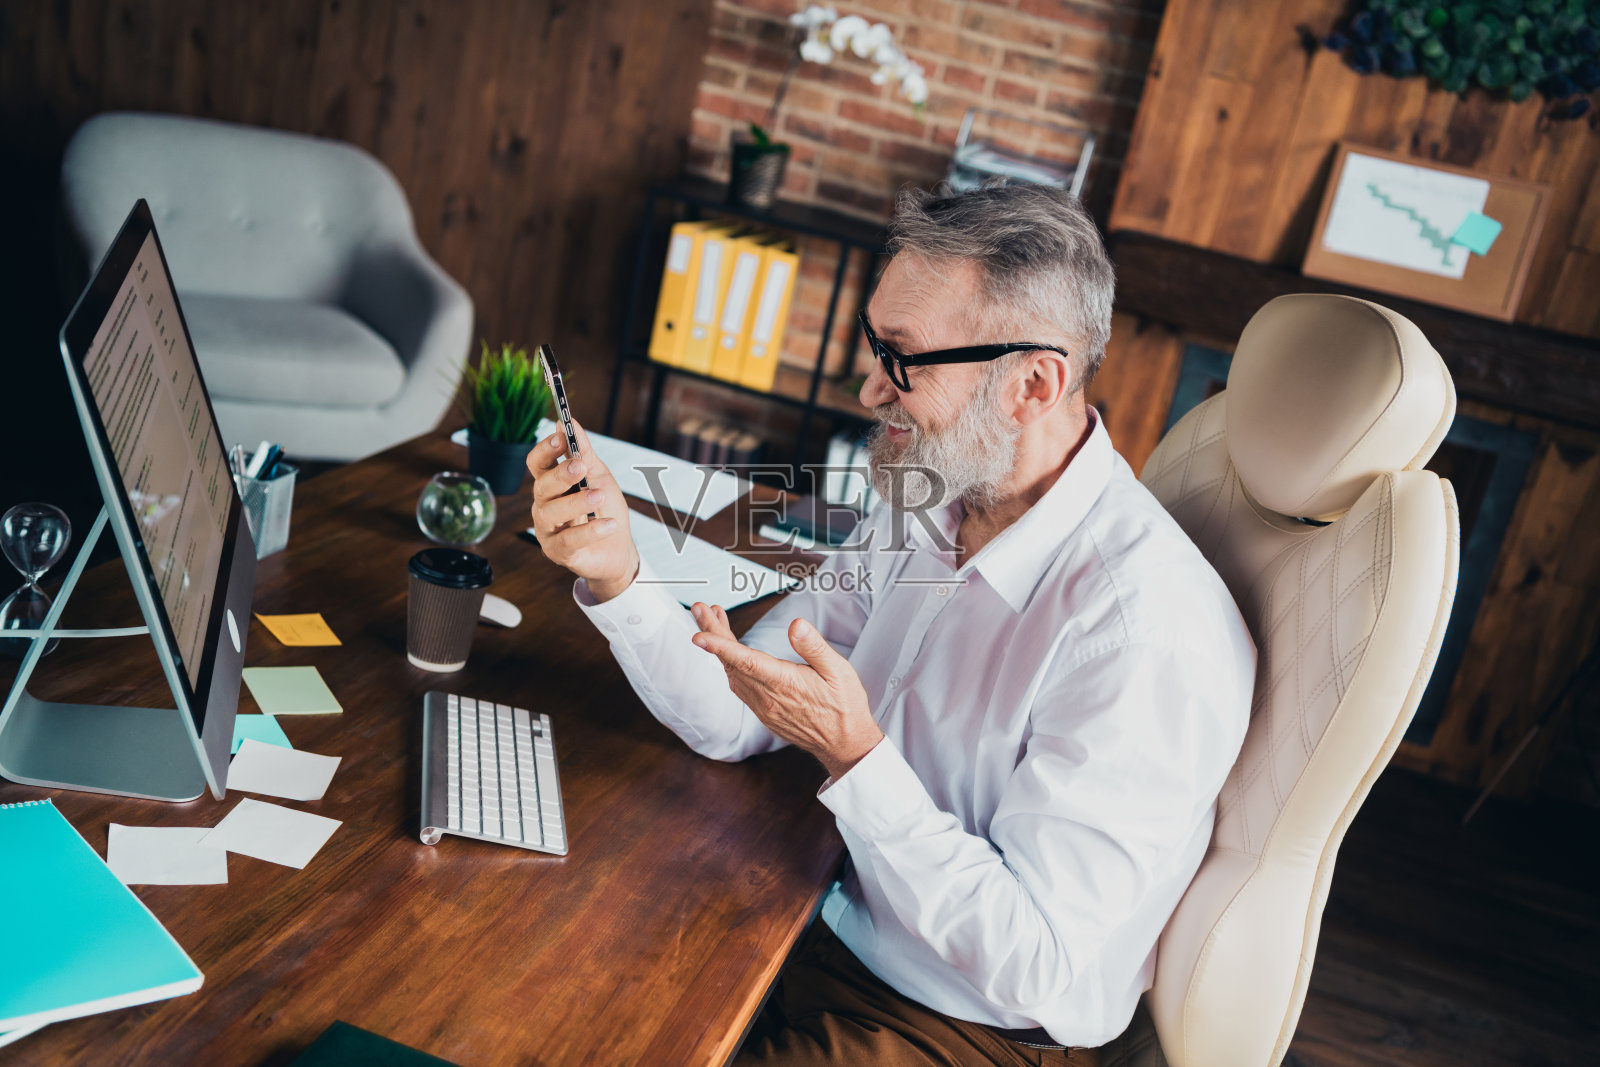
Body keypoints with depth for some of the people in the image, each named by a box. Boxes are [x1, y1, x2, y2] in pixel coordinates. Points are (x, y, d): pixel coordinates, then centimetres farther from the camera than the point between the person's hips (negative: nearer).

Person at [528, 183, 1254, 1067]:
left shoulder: (1147, 629, -29)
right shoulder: (924, 504, -4)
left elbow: (1039, 974, -27)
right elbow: (732, 718, -2)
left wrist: (855, 758, -31)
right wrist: (617, 574, -17)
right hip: (828, 927, 7)